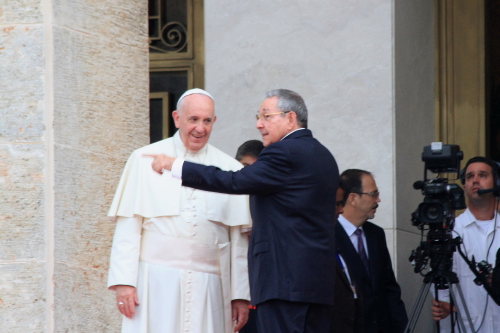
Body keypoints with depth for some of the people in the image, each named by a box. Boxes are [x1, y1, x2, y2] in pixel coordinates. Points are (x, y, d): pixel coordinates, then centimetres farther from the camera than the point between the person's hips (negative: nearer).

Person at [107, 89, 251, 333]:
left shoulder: (229, 169, 10)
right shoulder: (145, 160, 7)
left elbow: (239, 239, 9)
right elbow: (128, 228, 3)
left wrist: (240, 294, 5)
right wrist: (123, 281, -6)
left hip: (209, 289, 2)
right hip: (155, 285, -2)